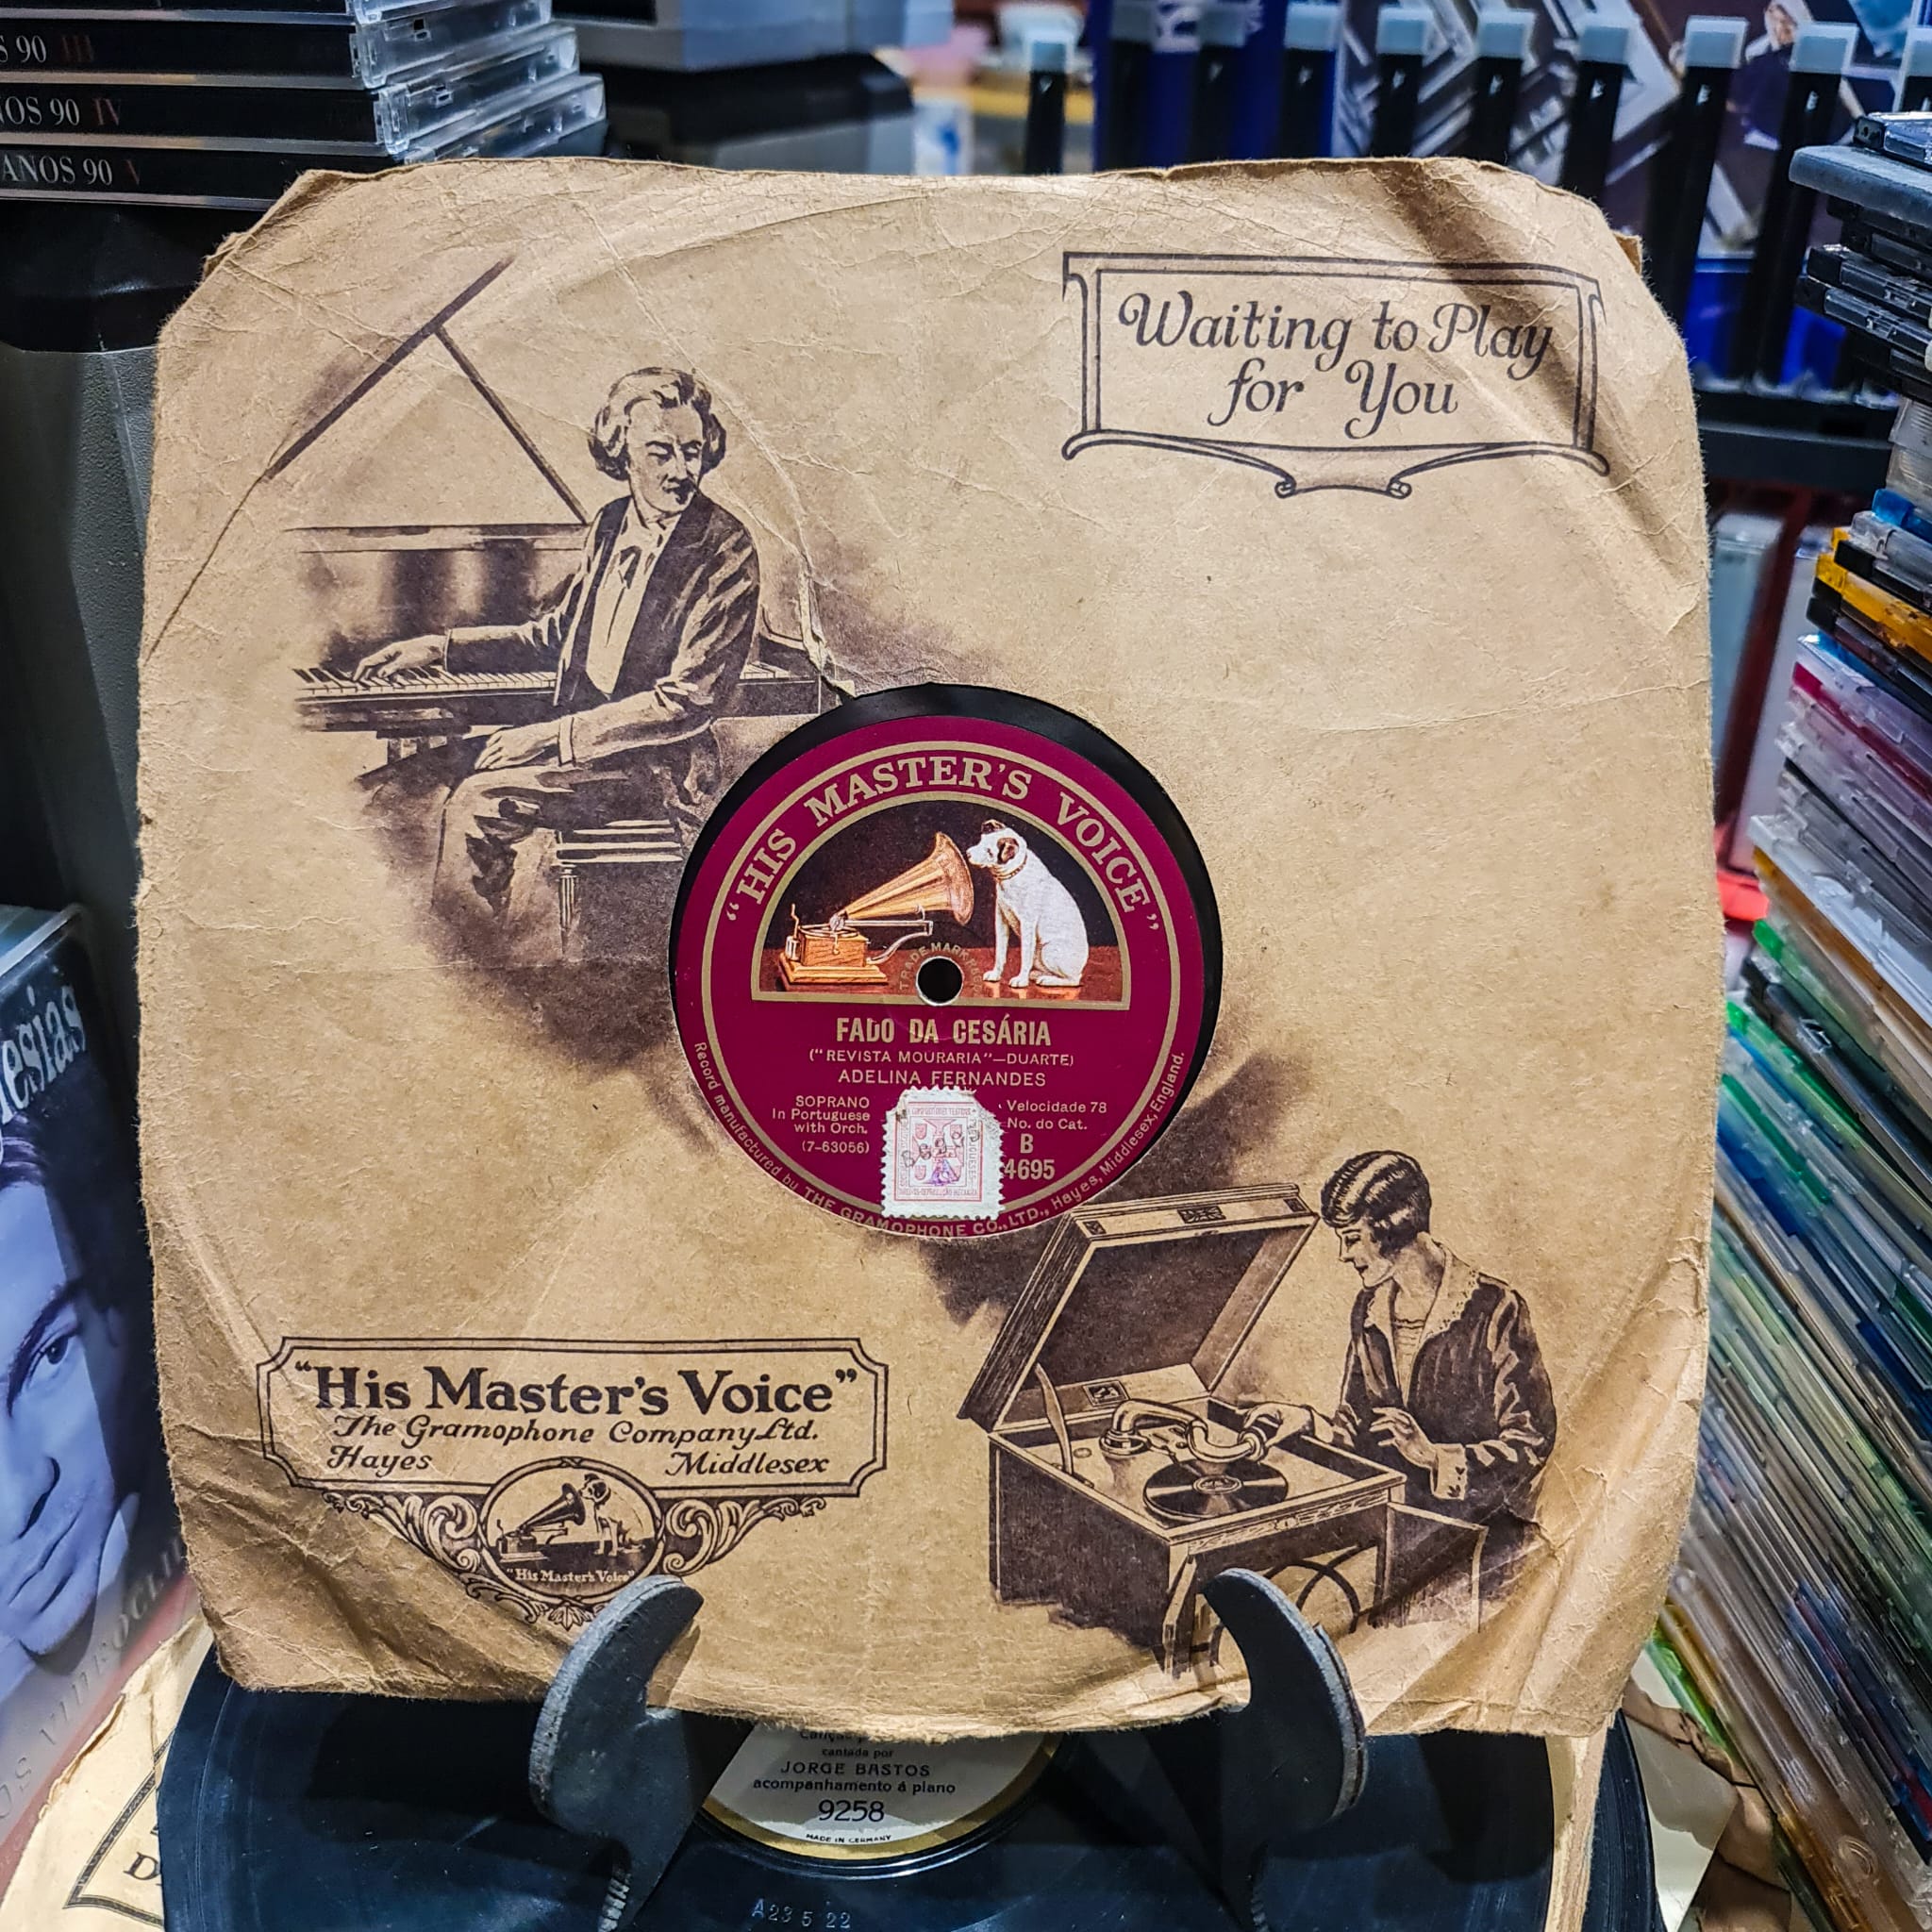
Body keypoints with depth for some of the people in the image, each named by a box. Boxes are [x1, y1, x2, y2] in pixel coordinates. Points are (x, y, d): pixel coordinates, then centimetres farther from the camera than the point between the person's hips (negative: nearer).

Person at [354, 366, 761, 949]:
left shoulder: (726, 550, -14)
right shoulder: (611, 523, 9)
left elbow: (690, 701, -19)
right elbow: (554, 634, 23)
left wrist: (556, 735, -19)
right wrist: (441, 648, 14)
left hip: (653, 763, -8)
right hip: (576, 736, 8)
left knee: (478, 804, -21)